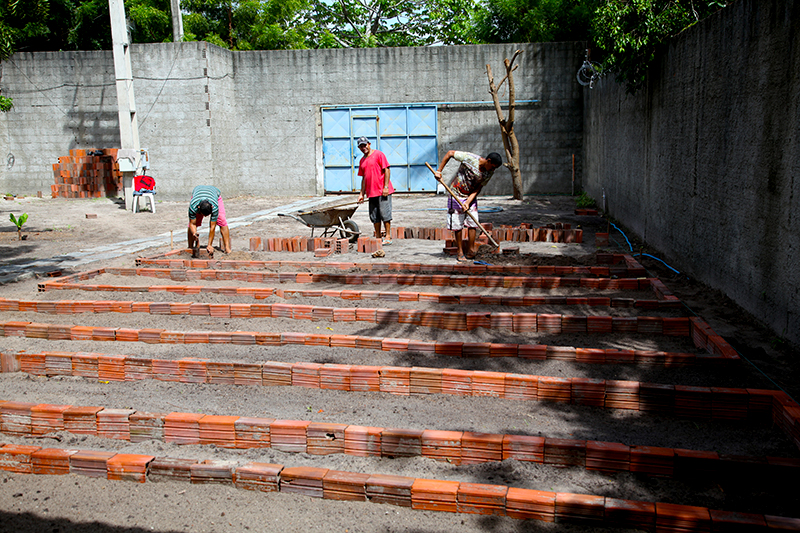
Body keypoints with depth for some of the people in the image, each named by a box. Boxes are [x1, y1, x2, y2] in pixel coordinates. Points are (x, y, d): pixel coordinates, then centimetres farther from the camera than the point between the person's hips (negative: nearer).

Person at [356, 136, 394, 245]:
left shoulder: (378, 154, -4)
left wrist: (386, 187, -15)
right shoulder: (362, 160, 17)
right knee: (374, 216, 8)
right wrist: (362, 194, 16)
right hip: (371, 193, 7)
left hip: (383, 191, -7)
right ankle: (377, 237, 16)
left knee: (384, 213, -5)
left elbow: (387, 170, -8)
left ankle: (388, 237, 0)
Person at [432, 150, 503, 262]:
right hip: (457, 195, -4)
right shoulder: (469, 158, -22)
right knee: (458, 225, -1)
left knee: (473, 223, -3)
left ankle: (470, 250, 6)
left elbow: (478, 188, -7)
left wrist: (468, 202, -20)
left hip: (471, 197, 4)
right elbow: (450, 153, -13)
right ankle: (459, 252, 11)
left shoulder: (489, 172, -8)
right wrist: (439, 171, -15)